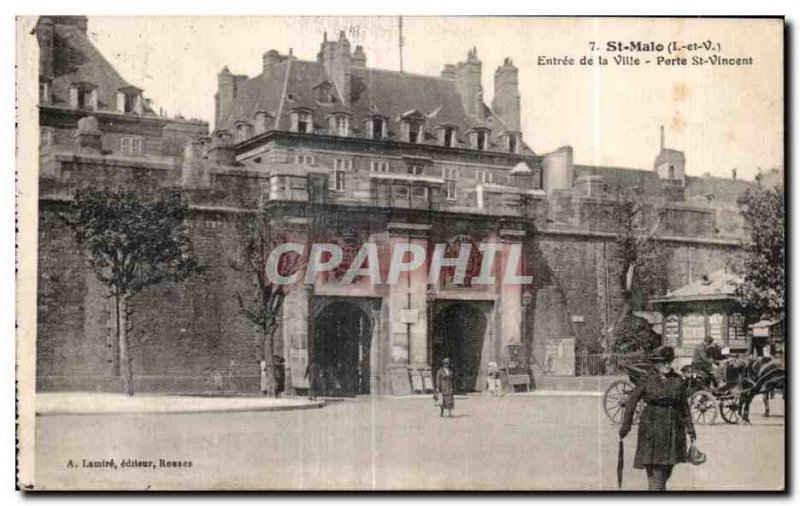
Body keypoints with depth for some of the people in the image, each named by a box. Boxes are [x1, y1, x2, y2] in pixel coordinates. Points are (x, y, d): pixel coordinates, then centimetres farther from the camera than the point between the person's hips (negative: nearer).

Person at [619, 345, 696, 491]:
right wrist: (626, 426, -3)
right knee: (654, 468, -7)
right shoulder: (647, 381, -4)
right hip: (652, 428, -4)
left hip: (673, 428, 4)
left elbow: (684, 405, 13)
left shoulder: (678, 380, 6)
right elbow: (631, 402, 0)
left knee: (668, 466, 9)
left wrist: (690, 428, 12)